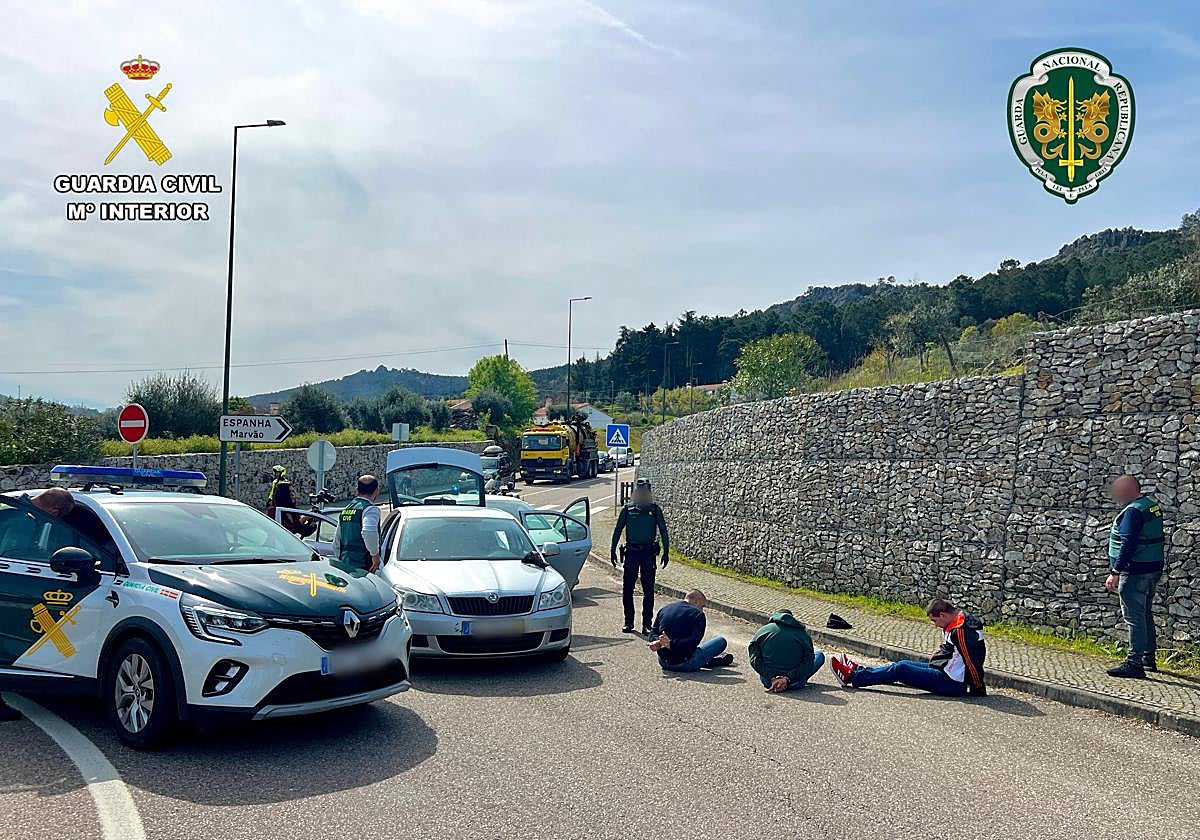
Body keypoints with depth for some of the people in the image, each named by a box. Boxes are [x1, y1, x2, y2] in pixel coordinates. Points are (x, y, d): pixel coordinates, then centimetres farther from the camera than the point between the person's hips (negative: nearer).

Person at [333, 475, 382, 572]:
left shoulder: (346, 510, 19)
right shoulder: (370, 509, -7)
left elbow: (336, 544, 24)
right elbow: (369, 532, -28)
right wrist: (375, 554, -16)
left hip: (344, 565, 8)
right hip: (363, 566, -8)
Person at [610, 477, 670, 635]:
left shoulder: (655, 510, 3)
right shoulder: (627, 509, 5)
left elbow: (663, 531, 6)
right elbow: (618, 530, 10)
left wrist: (666, 551, 1)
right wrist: (613, 550, 7)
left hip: (648, 552, -1)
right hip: (631, 551, 1)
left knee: (648, 590, -1)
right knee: (627, 588, 2)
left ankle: (647, 624, 5)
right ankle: (628, 622, 13)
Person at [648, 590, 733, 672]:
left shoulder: (664, 609, 10)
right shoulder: (698, 614, -8)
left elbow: (653, 632, 5)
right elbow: (694, 641, -20)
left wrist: (658, 642, -14)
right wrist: (671, 644, -22)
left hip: (664, 663, 6)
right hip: (685, 665, -6)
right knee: (721, 641, 6)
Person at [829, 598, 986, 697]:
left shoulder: (962, 630, -24)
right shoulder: (956, 624, 9)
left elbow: (973, 663, -22)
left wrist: (979, 691, -15)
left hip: (952, 684, -10)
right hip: (946, 671, 10)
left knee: (900, 669, -9)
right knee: (904, 665, 13)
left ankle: (852, 677, -4)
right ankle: (859, 671, 22)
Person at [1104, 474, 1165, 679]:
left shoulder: (1132, 511, -17)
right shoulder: (1155, 506, 13)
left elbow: (1128, 544, -23)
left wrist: (1115, 573, -22)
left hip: (1135, 572, -10)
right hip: (1154, 569, 10)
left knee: (1134, 616, -8)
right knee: (1145, 614, 19)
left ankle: (1134, 663, -9)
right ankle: (1149, 659, 28)